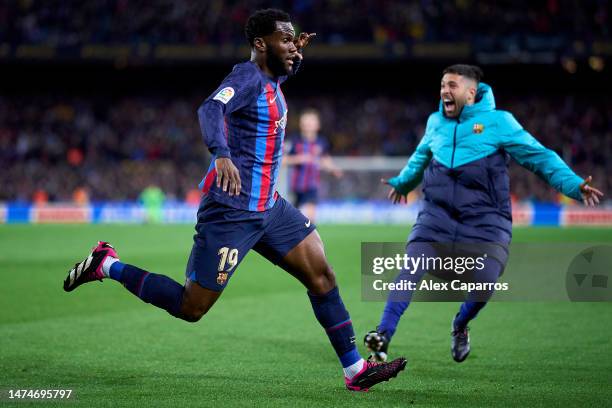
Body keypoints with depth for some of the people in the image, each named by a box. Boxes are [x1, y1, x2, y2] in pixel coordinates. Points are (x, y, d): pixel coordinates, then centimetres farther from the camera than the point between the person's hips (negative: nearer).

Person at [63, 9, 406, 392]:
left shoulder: (270, 79, 12)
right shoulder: (247, 76, -15)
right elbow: (211, 109, -35)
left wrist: (295, 55, 19)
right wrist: (222, 154, -53)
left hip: (268, 208, 9)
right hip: (232, 211, -9)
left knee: (322, 276, 2)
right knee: (191, 308, -3)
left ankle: (356, 370, 7)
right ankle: (107, 266, 13)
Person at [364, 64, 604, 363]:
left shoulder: (498, 122, -1)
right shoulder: (435, 122, 12)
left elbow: (539, 157, 0)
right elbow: (421, 157, 34)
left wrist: (574, 185, -11)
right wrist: (402, 182, 51)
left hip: (484, 220, -3)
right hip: (438, 213, 3)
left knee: (485, 281, -16)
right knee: (411, 268, -16)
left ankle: (460, 327, 16)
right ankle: (384, 336, -15)